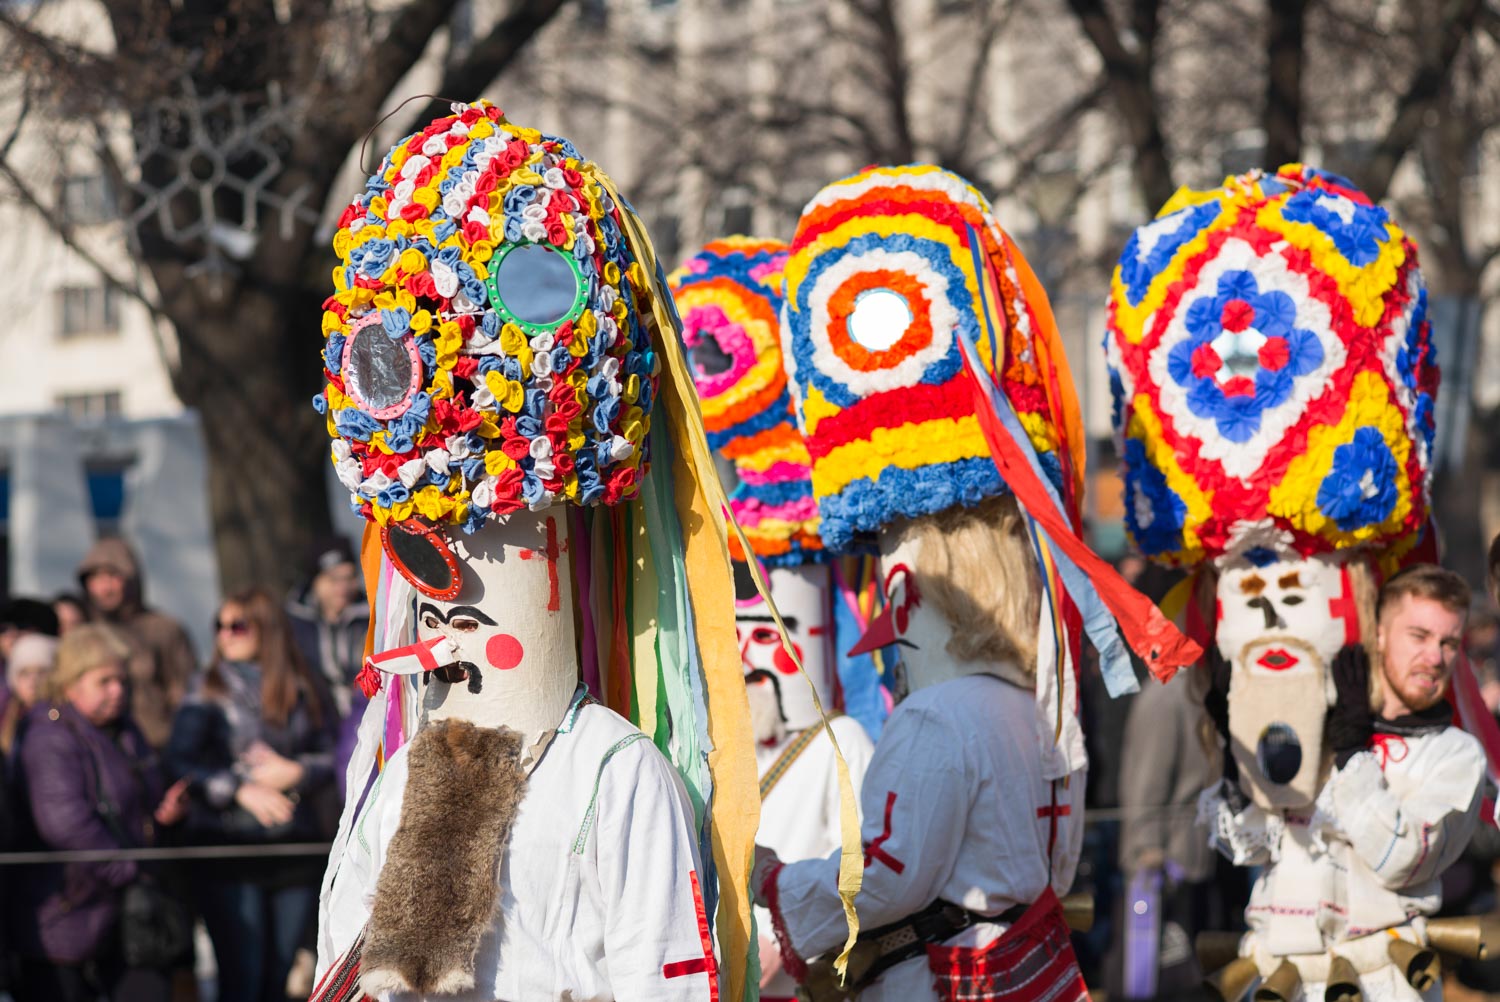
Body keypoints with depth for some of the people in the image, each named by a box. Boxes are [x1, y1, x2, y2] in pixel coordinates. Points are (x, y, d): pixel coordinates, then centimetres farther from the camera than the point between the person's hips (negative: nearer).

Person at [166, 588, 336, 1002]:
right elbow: (180, 762, -6)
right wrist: (242, 789, -17)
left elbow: (329, 759, 10)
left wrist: (294, 772, -11)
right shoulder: (208, 691, 3)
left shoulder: (304, 692, 10)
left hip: (295, 847, 3)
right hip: (229, 844, -3)